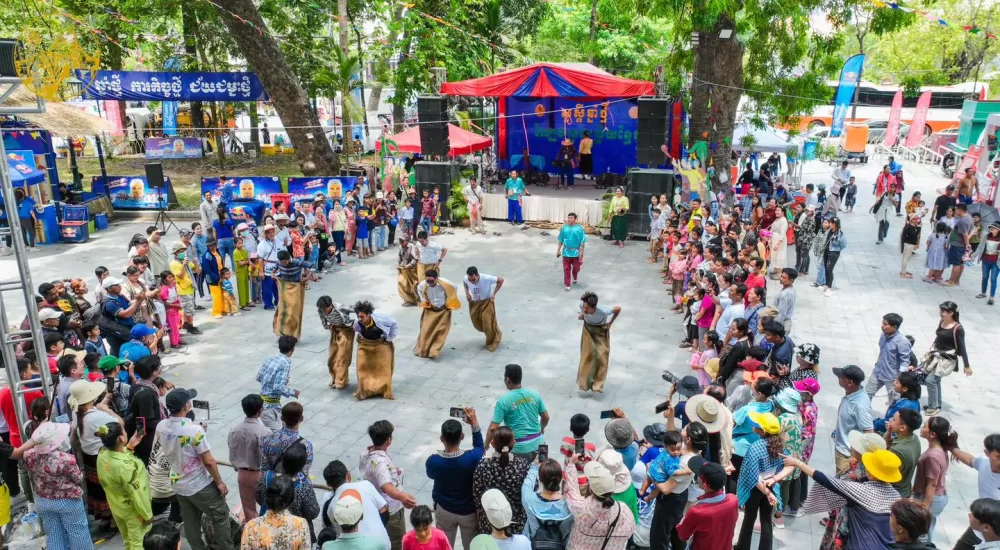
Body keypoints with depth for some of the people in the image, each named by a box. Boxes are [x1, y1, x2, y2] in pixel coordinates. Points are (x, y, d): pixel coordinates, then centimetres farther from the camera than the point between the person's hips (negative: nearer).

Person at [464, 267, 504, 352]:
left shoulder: (486, 278, -35)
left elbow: (501, 280, -19)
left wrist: (494, 293, -19)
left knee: (488, 323, -2)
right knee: (477, 323, 15)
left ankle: (492, 342, 25)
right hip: (474, 303, 4)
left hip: (487, 302, -4)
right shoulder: (466, 279, -24)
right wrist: (467, 293, -8)